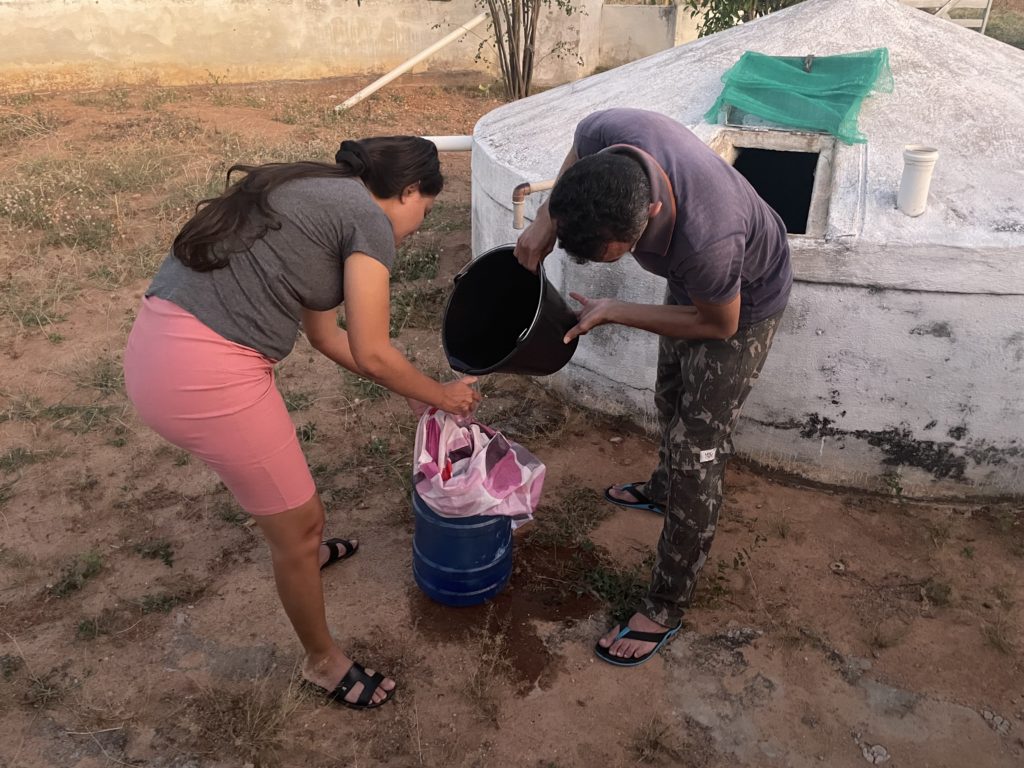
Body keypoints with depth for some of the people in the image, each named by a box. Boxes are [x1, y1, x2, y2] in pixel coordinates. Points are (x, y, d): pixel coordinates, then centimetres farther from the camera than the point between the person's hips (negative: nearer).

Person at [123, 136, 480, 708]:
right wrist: (442, 396, 11)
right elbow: (372, 355, -7)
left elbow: (327, 335, 25)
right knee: (300, 523, 10)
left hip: (156, 345, 10)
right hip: (206, 375, -10)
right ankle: (323, 661, 33)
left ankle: (302, 553, 63)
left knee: (280, 466, 34)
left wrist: (411, 389, 31)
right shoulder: (370, 220, -6)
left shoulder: (320, 199, 21)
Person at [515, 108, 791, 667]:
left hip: (744, 303, -7)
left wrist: (613, 313, -26)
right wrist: (545, 222, -18)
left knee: (698, 452, -4)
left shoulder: (704, 240, -48)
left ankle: (665, 610, 10)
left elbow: (718, 325, -26)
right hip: (691, 282, 7)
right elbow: (576, 153, -5)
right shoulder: (606, 135, -33)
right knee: (671, 397, 27)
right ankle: (665, 488, 57)